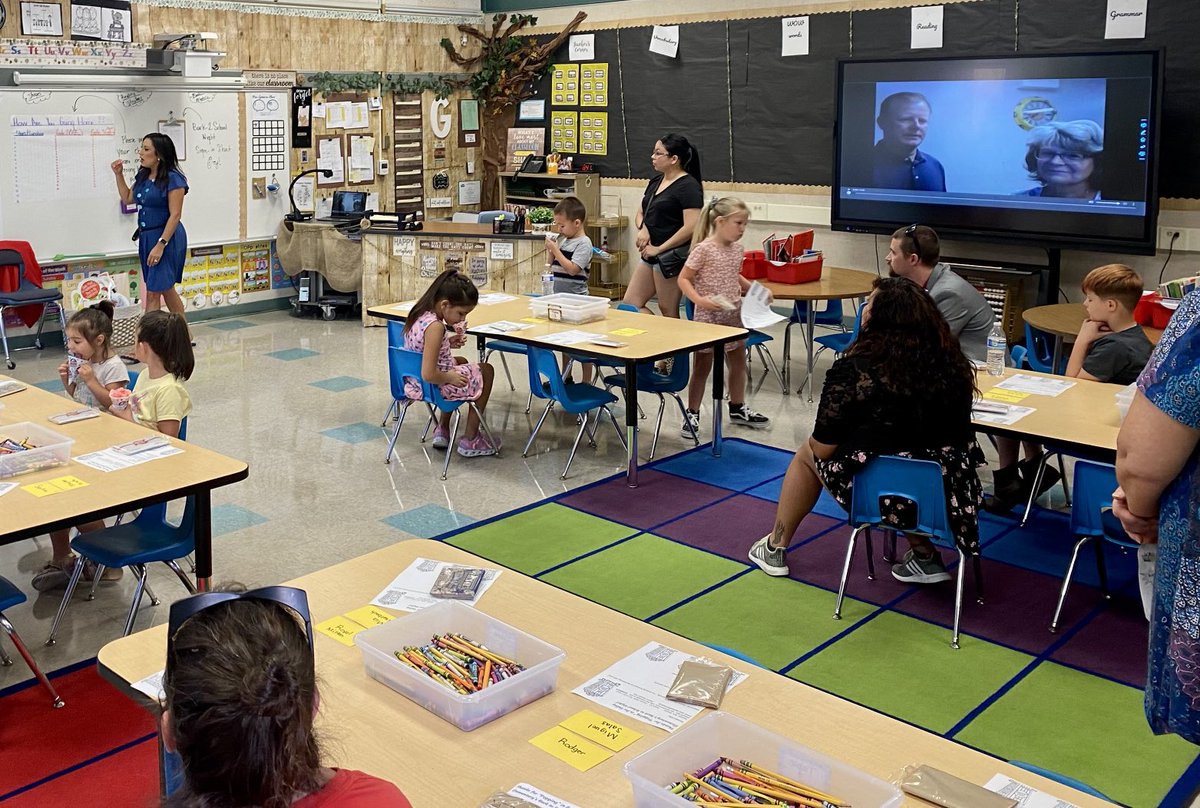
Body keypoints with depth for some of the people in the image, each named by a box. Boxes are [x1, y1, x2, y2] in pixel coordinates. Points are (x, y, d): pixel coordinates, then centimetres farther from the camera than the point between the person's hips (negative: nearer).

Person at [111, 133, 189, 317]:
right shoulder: (143, 176, 9)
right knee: (166, 289, 15)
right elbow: (127, 198, 24)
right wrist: (119, 174, 12)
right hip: (146, 237, 9)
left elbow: (175, 215, -18)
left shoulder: (173, 179, -15)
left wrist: (160, 245, -23)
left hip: (167, 238, -9)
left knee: (154, 292, -7)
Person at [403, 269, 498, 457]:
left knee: (461, 362, 34)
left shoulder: (420, 314, -3)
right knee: (486, 370, 12)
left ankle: (442, 430, 35)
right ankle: (470, 440, 19)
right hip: (431, 387, -9)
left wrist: (448, 343, 5)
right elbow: (429, 375, -32)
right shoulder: (435, 326, -29)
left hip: (413, 383, 9)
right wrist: (451, 377, -14)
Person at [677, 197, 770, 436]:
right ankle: (692, 415, 15)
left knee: (738, 363, 17)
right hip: (708, 318, -7)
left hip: (734, 316, 7)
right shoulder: (703, 249, -16)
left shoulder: (737, 249, 5)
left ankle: (737, 408, 35)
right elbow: (683, 279, -13)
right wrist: (698, 300, -27)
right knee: (703, 367, 3)